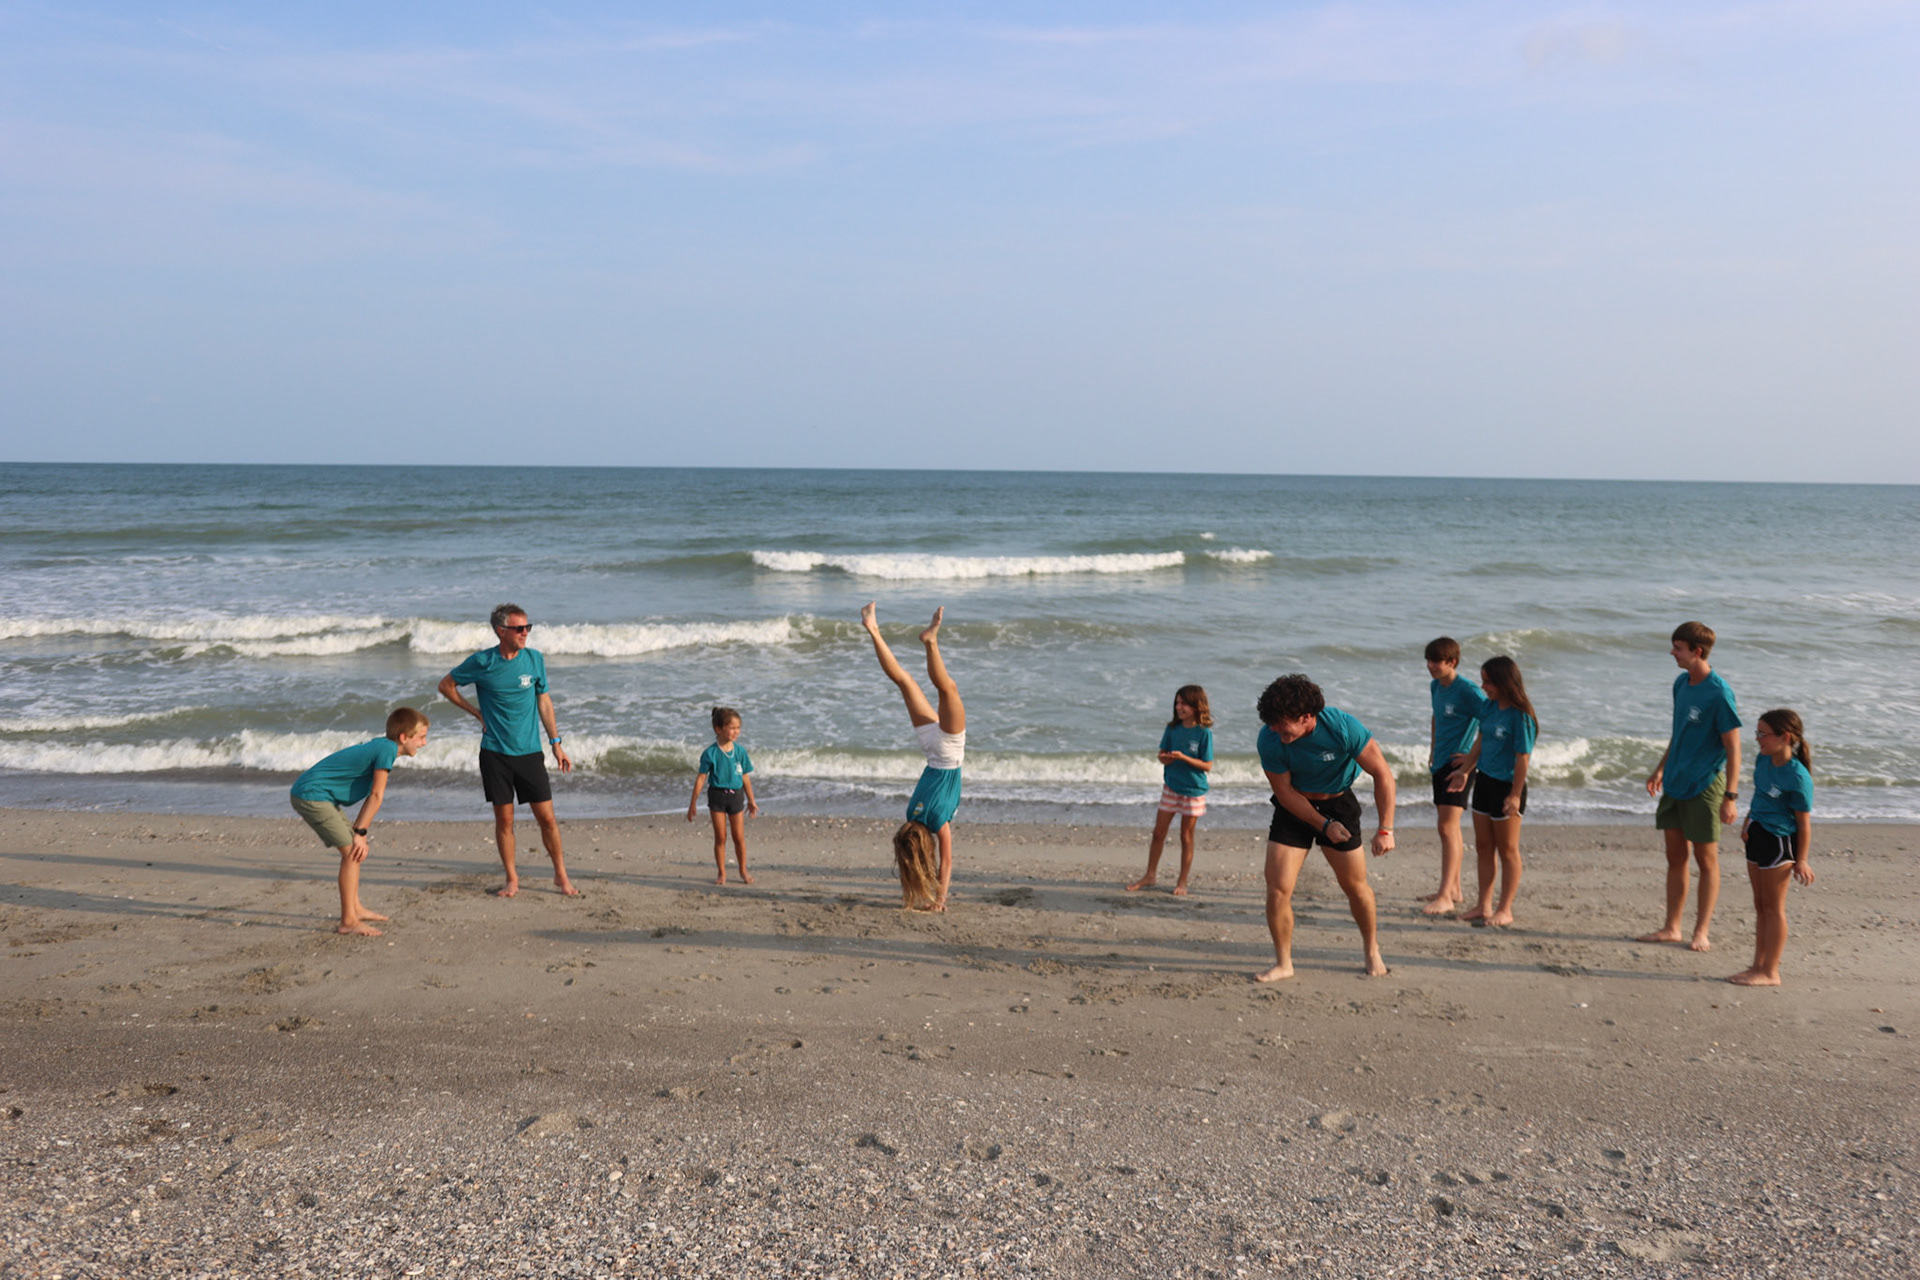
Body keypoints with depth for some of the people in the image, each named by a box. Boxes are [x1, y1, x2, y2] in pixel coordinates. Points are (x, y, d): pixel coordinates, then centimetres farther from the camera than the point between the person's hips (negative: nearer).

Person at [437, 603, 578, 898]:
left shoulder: (535, 659, 0)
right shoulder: (482, 662, -5)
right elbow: (446, 685, 9)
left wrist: (556, 743, 7)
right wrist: (478, 713, 4)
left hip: (529, 752, 1)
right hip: (495, 752, -1)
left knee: (547, 817, -1)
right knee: (504, 819, 5)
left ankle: (561, 876, 14)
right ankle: (512, 878, 20)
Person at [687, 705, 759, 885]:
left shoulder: (740, 751, 0)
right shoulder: (710, 753, -10)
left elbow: (745, 777, 8)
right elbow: (701, 777, -7)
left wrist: (751, 800, 12)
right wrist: (693, 802, -7)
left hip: (736, 796, 2)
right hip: (717, 796, -2)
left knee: (739, 837, 4)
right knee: (720, 837, 5)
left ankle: (743, 871, 19)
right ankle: (721, 873, 16)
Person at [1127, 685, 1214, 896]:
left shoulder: (1204, 733, -12)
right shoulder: (1172, 728, 1)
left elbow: (1207, 766, -12)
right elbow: (1162, 753, 9)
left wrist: (1183, 758, -23)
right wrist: (1165, 758, -14)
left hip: (1193, 789, -4)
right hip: (1171, 786, 4)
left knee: (1186, 837, 6)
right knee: (1158, 832, 7)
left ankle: (1182, 882, 17)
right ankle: (1150, 876, 19)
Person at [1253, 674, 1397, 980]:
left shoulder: (1343, 727, -28)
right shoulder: (1269, 740, -25)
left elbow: (1383, 774, -19)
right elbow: (1285, 792, -12)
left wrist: (1385, 830, -23)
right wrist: (1324, 825, -16)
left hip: (1338, 803, 0)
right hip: (1294, 807, 0)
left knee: (1356, 886, 8)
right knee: (1277, 888, -10)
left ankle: (1372, 951, 33)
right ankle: (1283, 963, 7)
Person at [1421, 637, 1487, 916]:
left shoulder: (1467, 690, -16)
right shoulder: (1435, 686, 9)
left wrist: (1471, 756, -16)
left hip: (1459, 764, -9)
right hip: (1440, 763, 9)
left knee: (1448, 827, -14)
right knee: (1449, 827, 15)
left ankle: (1445, 896, -14)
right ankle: (1454, 889, 26)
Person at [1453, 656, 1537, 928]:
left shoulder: (1521, 716, -19)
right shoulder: (1489, 707, 4)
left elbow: (1523, 757, -18)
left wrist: (1515, 795, -17)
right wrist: (1465, 770, 18)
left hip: (1507, 786, -8)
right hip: (1484, 782, 8)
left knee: (1507, 850, 4)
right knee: (1483, 847, 13)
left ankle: (1505, 910, 13)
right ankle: (1484, 905, 23)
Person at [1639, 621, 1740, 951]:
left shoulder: (1719, 693, -17)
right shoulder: (1681, 683, 7)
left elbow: (1733, 749, -16)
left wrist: (1730, 796, -19)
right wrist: (1660, 769, 23)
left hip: (1704, 785, -7)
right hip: (1674, 783, 7)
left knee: (1706, 859, 4)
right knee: (1675, 856, 11)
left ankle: (1701, 932, 12)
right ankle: (1672, 928, 19)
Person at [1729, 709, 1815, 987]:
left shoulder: (1798, 777, -19)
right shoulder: (1763, 760, 5)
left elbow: (1804, 823, -15)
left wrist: (1801, 861, -13)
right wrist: (1747, 823, 17)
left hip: (1780, 840, -8)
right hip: (1758, 836, 8)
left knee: (1773, 907, 0)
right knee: (1760, 905, 14)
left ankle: (1770, 972, 8)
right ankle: (1759, 965, 23)